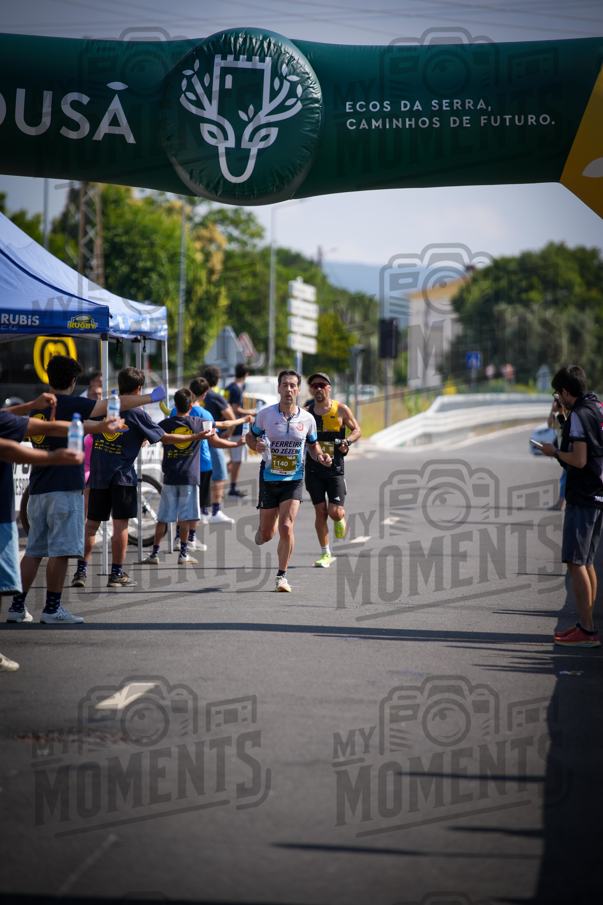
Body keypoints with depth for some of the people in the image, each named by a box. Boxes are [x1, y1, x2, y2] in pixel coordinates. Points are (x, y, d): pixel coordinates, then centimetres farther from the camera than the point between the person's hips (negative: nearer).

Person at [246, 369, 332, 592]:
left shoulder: (307, 419, -2)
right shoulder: (265, 414, -6)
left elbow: (313, 445, 14)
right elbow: (250, 437, 7)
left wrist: (320, 456, -8)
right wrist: (257, 445, -16)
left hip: (294, 480, 0)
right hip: (269, 479, 0)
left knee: (286, 528, -17)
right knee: (266, 535, 6)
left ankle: (282, 576, -1)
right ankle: (264, 529, 45)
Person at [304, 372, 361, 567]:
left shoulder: (341, 410, -1)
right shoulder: (306, 412, 3)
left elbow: (357, 430, 9)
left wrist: (348, 441, -11)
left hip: (335, 468, -1)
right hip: (313, 469, 1)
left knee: (334, 512, -9)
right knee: (320, 512, -1)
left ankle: (340, 518, 30)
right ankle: (325, 554, 11)